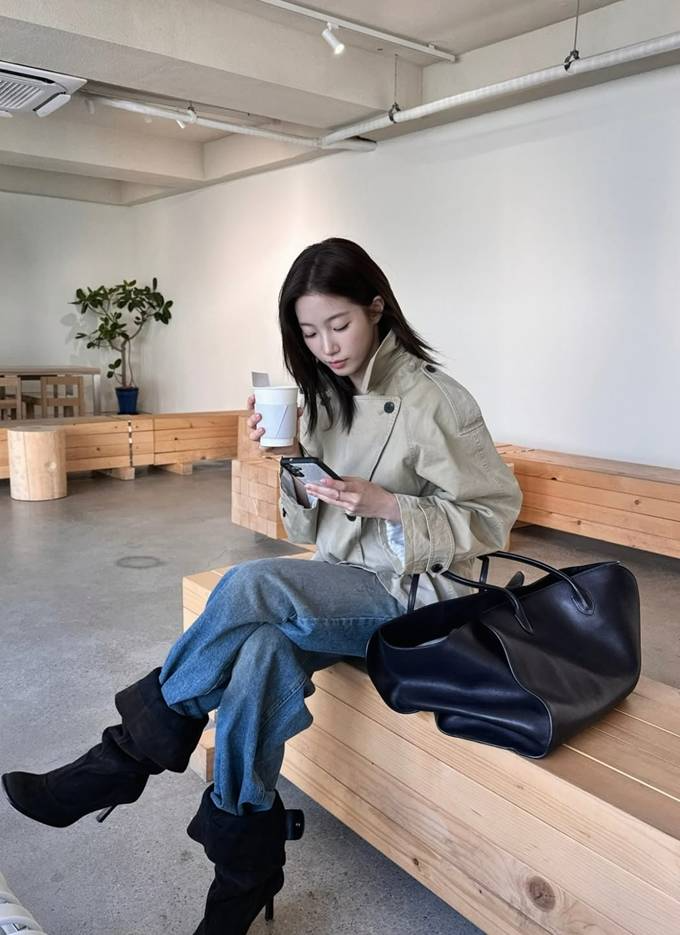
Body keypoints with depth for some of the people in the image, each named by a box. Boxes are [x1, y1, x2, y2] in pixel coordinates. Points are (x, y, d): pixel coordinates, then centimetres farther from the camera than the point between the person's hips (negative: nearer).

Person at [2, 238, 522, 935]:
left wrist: (385, 504, -22)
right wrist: (291, 462, -9)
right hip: (341, 590, 6)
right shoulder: (325, 399, 8)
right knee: (261, 649, -29)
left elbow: (492, 516, -9)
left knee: (252, 585, -30)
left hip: (413, 595, -5)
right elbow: (310, 531, 11)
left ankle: (128, 758, -12)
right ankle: (245, 874, -15)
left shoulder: (435, 401, -10)